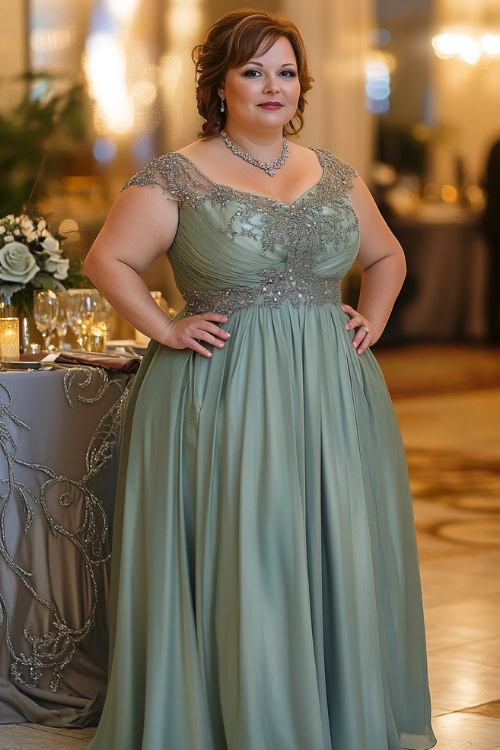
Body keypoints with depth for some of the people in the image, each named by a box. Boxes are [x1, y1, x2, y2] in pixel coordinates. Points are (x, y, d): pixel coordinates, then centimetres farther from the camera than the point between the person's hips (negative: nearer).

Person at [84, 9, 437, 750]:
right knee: (237, 562, -4)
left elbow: (386, 254, 24)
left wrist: (373, 320, 10)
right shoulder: (176, 177, -3)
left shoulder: (334, 174, 12)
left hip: (331, 392, 5)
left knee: (337, 559, 6)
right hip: (224, 398, -4)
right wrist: (166, 330, -8)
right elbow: (108, 259, -1)